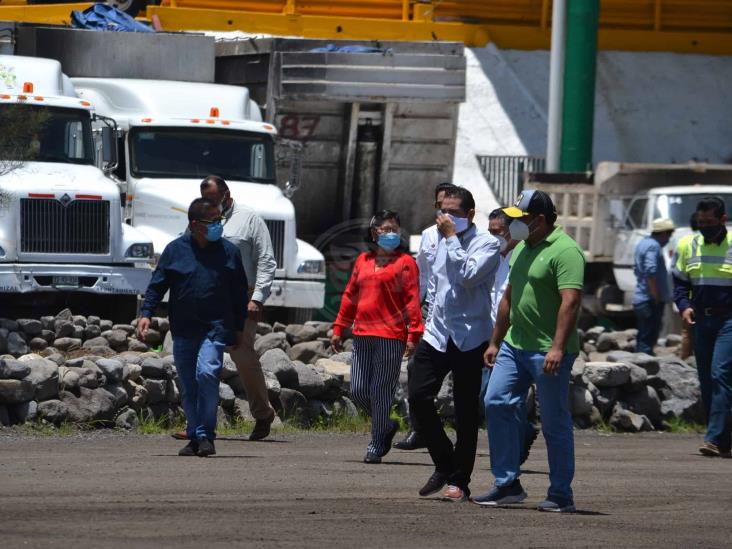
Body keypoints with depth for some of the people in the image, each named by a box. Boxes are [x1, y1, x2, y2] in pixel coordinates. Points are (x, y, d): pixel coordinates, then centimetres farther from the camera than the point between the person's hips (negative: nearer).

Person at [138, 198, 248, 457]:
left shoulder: (228, 251, 6)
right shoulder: (175, 250, 4)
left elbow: (239, 292, 13)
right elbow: (157, 285, 7)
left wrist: (239, 328, 12)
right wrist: (146, 313, -6)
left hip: (215, 328, -2)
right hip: (183, 329, 2)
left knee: (207, 372, -21)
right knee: (188, 386, 6)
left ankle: (205, 435, -15)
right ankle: (195, 437, 18)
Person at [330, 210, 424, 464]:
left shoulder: (405, 262, 0)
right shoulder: (363, 261, 15)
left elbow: (412, 300, -6)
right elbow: (350, 296, 20)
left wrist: (413, 334, -13)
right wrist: (339, 329, 18)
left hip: (390, 337, -6)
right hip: (362, 335, 6)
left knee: (381, 392, -2)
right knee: (358, 390, 4)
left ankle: (377, 446, 8)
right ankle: (387, 425, 27)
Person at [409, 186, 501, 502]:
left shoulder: (486, 244, -7)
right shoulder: (442, 242, 14)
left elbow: (468, 276, -23)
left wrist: (451, 238, -18)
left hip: (469, 338, -6)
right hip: (438, 334, 6)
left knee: (465, 411, 0)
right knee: (418, 396, -4)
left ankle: (459, 481, 7)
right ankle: (444, 465, 13)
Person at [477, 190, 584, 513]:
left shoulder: (565, 251, -14)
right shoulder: (522, 249, 16)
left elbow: (570, 301, -22)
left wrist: (557, 348, -29)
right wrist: (495, 342, 23)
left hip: (548, 352, -9)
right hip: (514, 345, 9)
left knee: (555, 422, -1)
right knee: (497, 403, -1)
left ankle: (561, 496, 7)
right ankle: (507, 485, 5)